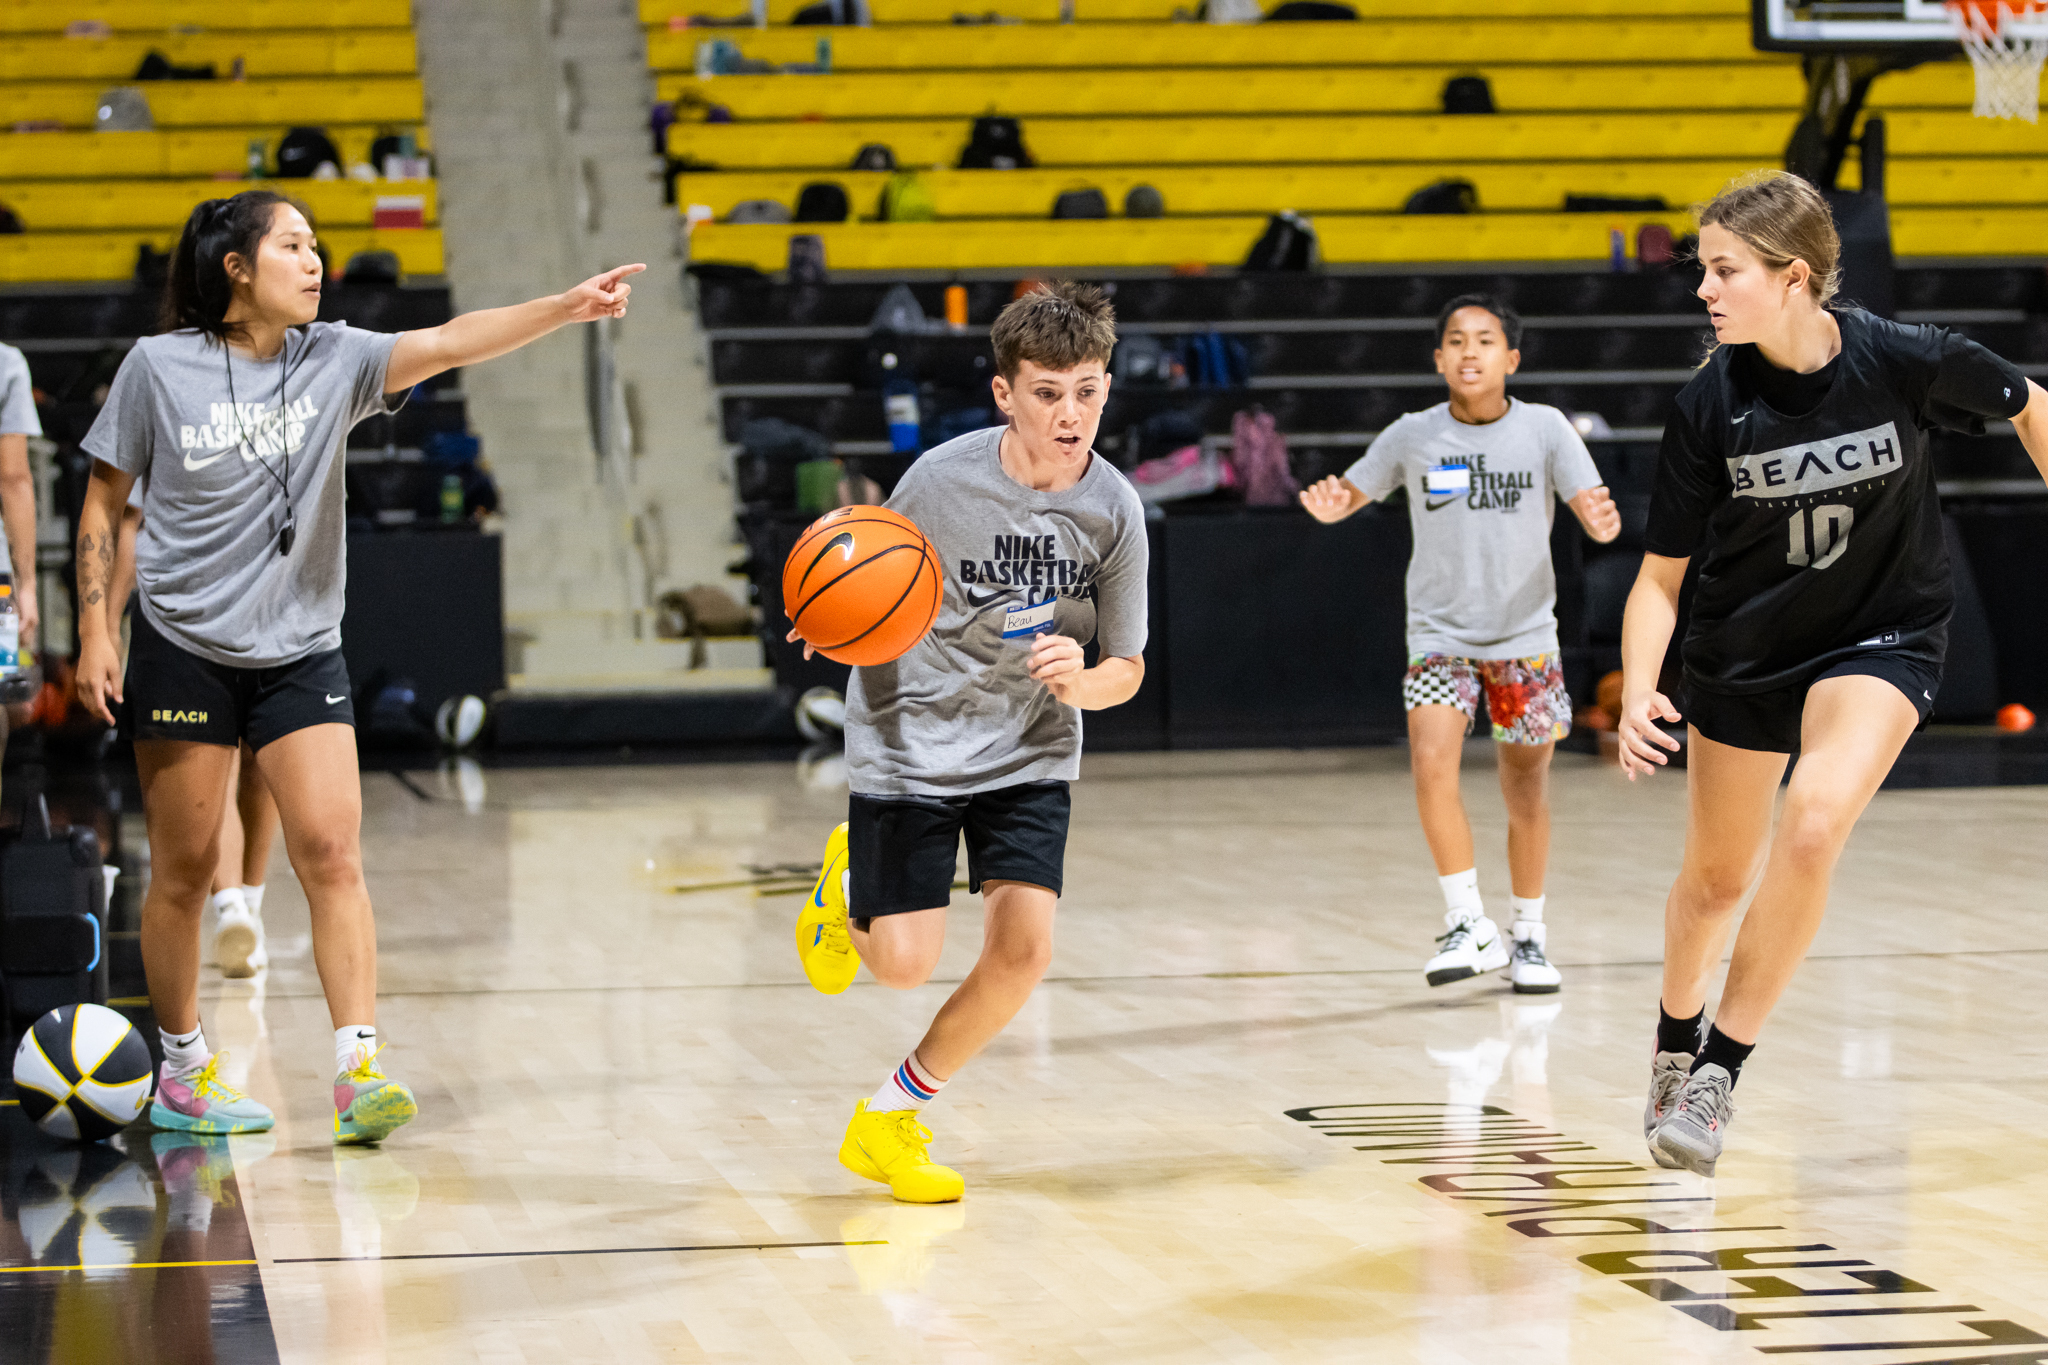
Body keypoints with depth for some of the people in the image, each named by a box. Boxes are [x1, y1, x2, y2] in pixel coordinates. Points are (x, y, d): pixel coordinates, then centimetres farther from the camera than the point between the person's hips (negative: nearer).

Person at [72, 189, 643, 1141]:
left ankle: (357, 1070, -14)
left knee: (332, 853, -10)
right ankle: (182, 1073, 19)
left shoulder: (334, 360, 0)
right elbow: (102, 501, 2)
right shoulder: (159, 367, -5)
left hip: (299, 652, 2)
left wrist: (567, 307, -29)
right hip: (183, 650, -2)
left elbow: (449, 343, -15)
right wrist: (94, 631, -4)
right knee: (183, 868, 5)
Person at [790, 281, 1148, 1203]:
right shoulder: (942, 479, -17)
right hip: (912, 741, -2)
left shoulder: (1113, 509, -11)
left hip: (1030, 752, 2)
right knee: (904, 963, -6)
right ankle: (851, 880, 31)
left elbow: (1126, 671, -2)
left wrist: (1080, 680, -25)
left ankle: (892, 1117, 8)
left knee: (1024, 947, -13)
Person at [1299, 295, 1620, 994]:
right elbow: (1349, 495, 4)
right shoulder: (1412, 436, -5)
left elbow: (1596, 515, -9)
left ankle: (1527, 934, 26)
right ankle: (1469, 925, -10)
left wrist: (1604, 520, -33)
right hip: (1440, 633, 0)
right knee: (1432, 762, -21)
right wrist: (1329, 504, -20)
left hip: (1526, 634, 0)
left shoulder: (1544, 428, -7)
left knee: (1526, 785, 7)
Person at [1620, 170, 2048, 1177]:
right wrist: (1638, 694, -28)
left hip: (1880, 640, -2)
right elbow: (1660, 577, -13)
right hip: (1742, 650, 2)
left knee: (1813, 823, -28)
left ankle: (1722, 1071, -14)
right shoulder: (1709, 406, -19)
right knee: (1716, 878, 14)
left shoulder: (1909, 362, -22)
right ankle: (1677, 1036, 46)